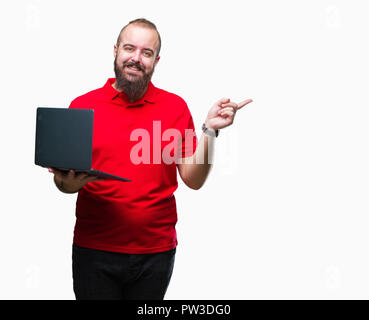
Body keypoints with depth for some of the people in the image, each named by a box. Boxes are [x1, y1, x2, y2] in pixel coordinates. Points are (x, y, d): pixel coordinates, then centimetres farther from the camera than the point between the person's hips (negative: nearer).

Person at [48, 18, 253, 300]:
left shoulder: (176, 107, 1)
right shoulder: (83, 106, -1)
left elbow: (193, 180, 0)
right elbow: (62, 177, 4)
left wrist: (210, 130, -12)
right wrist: (67, 183, -18)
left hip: (156, 250, 1)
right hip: (94, 250, -1)